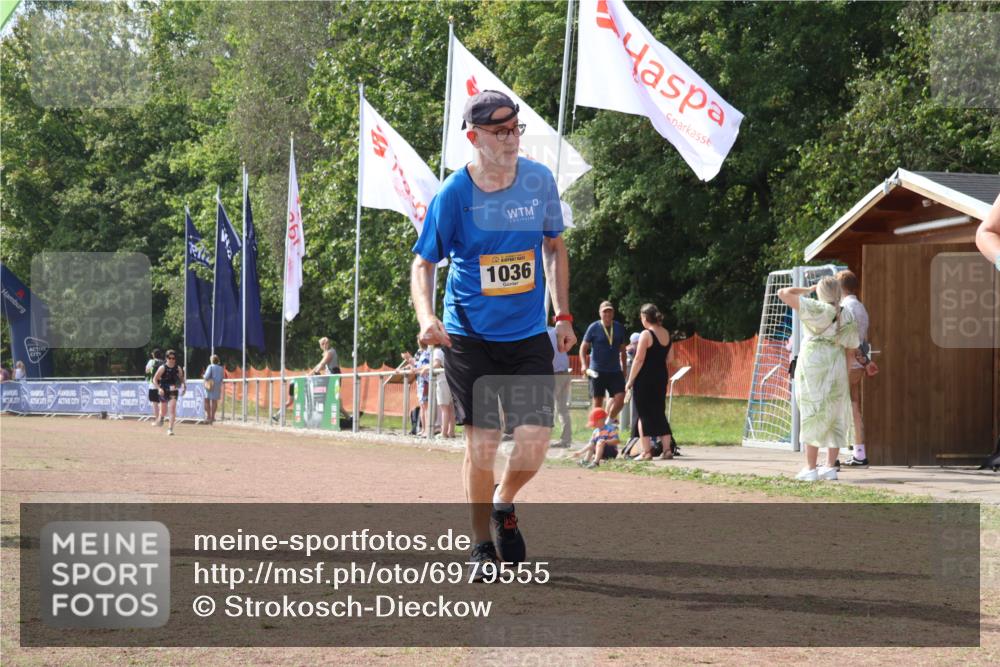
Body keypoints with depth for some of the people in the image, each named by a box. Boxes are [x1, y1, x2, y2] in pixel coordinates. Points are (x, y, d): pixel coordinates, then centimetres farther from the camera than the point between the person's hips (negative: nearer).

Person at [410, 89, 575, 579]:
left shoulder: (539, 180, -2)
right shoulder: (453, 194, -11)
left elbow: (555, 246, 12)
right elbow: (423, 263, -4)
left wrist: (563, 315, 9)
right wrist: (426, 317, -22)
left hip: (529, 336, 2)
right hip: (469, 337, -2)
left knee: (535, 440, -7)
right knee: (482, 441, -2)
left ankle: (504, 504, 25)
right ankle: (482, 546, 16)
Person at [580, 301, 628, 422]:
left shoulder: (619, 328, 7)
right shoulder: (593, 328, -2)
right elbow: (583, 348, 1)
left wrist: (624, 368, 15)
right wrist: (584, 366, -12)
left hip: (615, 371, 3)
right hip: (597, 371, -3)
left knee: (620, 397, -10)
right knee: (598, 401, -1)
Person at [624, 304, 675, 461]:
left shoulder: (646, 335, -13)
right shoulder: (667, 334, 9)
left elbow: (639, 360, -16)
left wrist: (630, 381, -11)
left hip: (645, 379, -7)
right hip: (662, 377, 7)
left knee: (644, 414, 0)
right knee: (660, 413, 14)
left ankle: (646, 452, -2)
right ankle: (667, 449, 10)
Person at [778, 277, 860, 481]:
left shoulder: (816, 309, -10)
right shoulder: (848, 318, 5)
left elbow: (783, 293, -11)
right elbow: (852, 348, 8)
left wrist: (807, 290, 1)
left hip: (813, 364, -4)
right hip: (837, 365, 4)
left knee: (813, 416, -1)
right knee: (835, 417, 11)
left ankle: (810, 468, -1)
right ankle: (830, 467, 10)